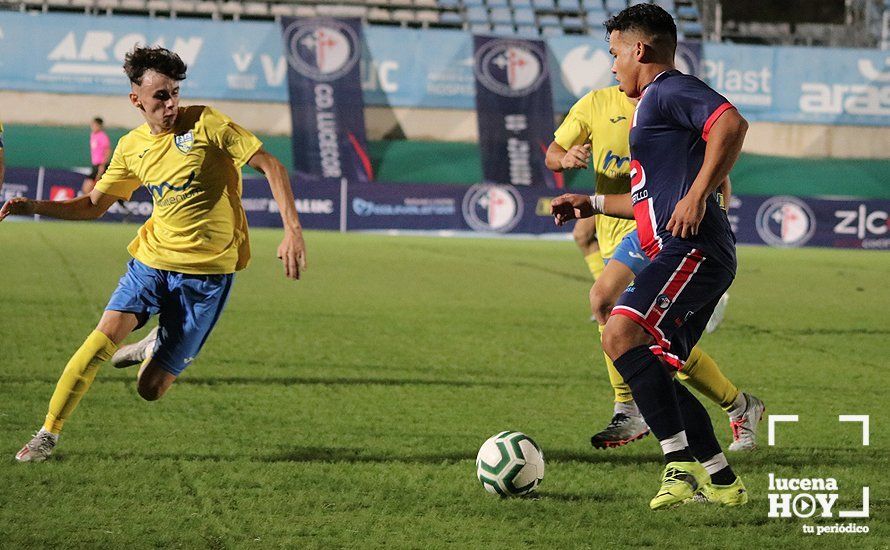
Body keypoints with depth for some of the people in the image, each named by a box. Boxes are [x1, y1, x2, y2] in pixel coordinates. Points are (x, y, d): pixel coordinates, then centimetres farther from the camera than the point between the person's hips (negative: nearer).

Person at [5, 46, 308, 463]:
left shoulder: (205, 123, -9)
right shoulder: (132, 148, 5)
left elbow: (270, 166, -8)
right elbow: (93, 205, 16)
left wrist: (292, 230, -19)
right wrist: (33, 207, 0)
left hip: (207, 271, -3)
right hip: (153, 257, 3)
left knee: (150, 389, -6)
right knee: (110, 329, -23)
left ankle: (158, 352, 31)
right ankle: (49, 432, -11)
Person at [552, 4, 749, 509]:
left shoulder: (670, 91, -4)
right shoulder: (656, 105, 29)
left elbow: (732, 124, -23)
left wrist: (698, 196, -25)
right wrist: (594, 203, 37)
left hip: (692, 249, -11)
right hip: (682, 256, 11)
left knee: (622, 334, -26)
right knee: (652, 374, 12)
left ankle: (681, 462, -30)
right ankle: (722, 481, 14)